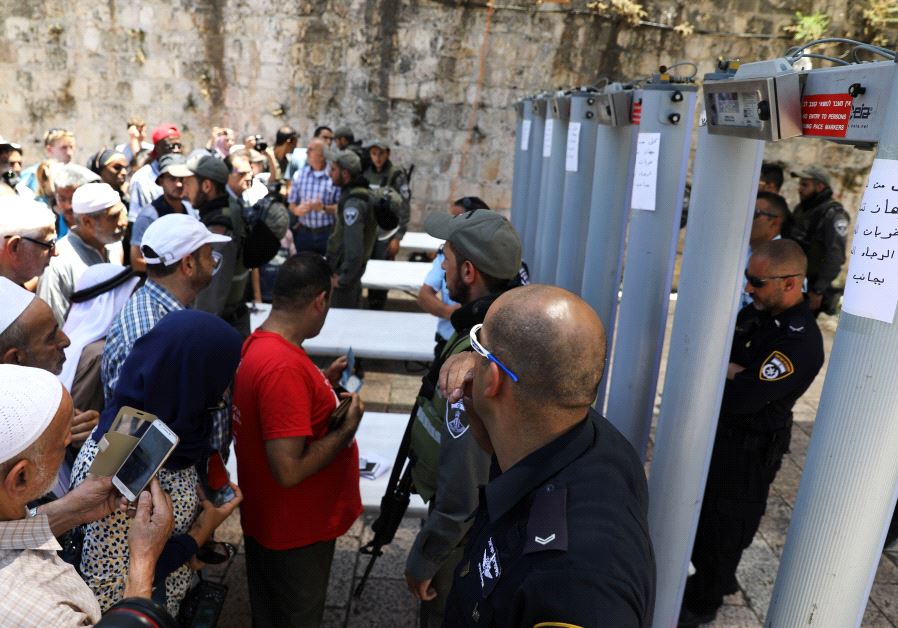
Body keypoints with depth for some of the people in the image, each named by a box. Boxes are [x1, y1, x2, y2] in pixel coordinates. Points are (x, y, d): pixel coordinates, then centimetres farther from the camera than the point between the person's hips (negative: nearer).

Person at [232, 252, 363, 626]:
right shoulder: (284, 367, -32)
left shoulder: (258, 343, -1)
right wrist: (347, 428, -21)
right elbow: (290, 470, -33)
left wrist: (324, 384, 6)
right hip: (296, 532, -9)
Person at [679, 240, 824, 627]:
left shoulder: (799, 342, -28)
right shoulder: (759, 311, -1)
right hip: (717, 431, 8)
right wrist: (731, 367, -18)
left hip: (748, 449, -8)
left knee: (723, 525, 10)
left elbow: (738, 399, -31)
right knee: (702, 510, 23)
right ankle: (717, 580, 47)